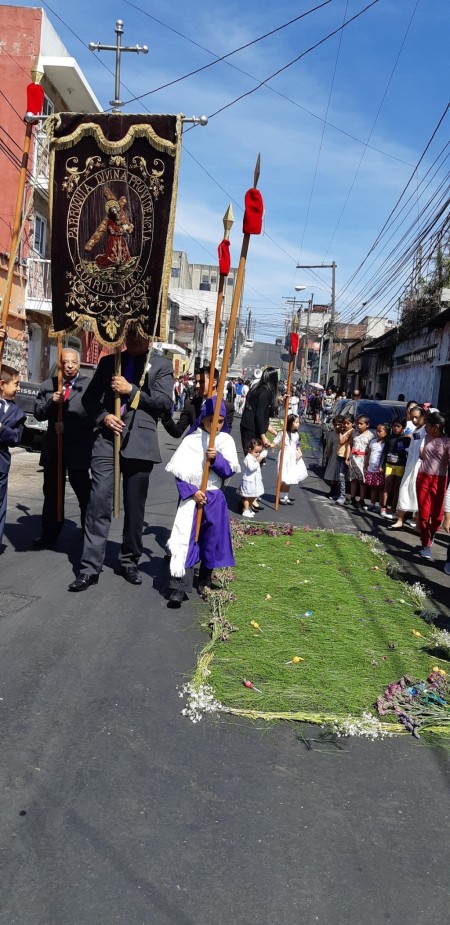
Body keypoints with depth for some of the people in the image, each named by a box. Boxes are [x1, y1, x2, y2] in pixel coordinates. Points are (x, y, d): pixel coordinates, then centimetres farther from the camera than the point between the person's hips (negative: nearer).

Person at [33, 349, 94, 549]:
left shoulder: (90, 385, -6)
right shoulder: (48, 385, 9)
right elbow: (38, 413, 5)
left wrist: (68, 426, -19)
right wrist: (51, 402, -13)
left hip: (78, 449, -4)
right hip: (53, 448, 4)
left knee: (85, 494, 6)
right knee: (51, 494, 12)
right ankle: (49, 535, 23)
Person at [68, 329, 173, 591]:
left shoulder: (161, 365, 7)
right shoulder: (109, 362, 14)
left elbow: (165, 402, -4)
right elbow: (90, 397, 15)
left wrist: (131, 390, -9)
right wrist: (103, 416, -4)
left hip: (140, 442, -1)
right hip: (108, 439, 1)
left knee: (135, 507, 7)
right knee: (99, 503, -5)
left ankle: (129, 561, 22)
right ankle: (91, 567, -2)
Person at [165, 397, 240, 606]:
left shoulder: (226, 440, 2)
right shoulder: (191, 440, -4)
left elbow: (229, 471, -5)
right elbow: (179, 471, -8)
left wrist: (217, 459, -23)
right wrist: (192, 492, -18)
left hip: (215, 498, 3)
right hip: (191, 496, -3)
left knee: (211, 541, 11)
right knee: (185, 541, -9)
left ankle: (205, 582, 29)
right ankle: (178, 588, -9)